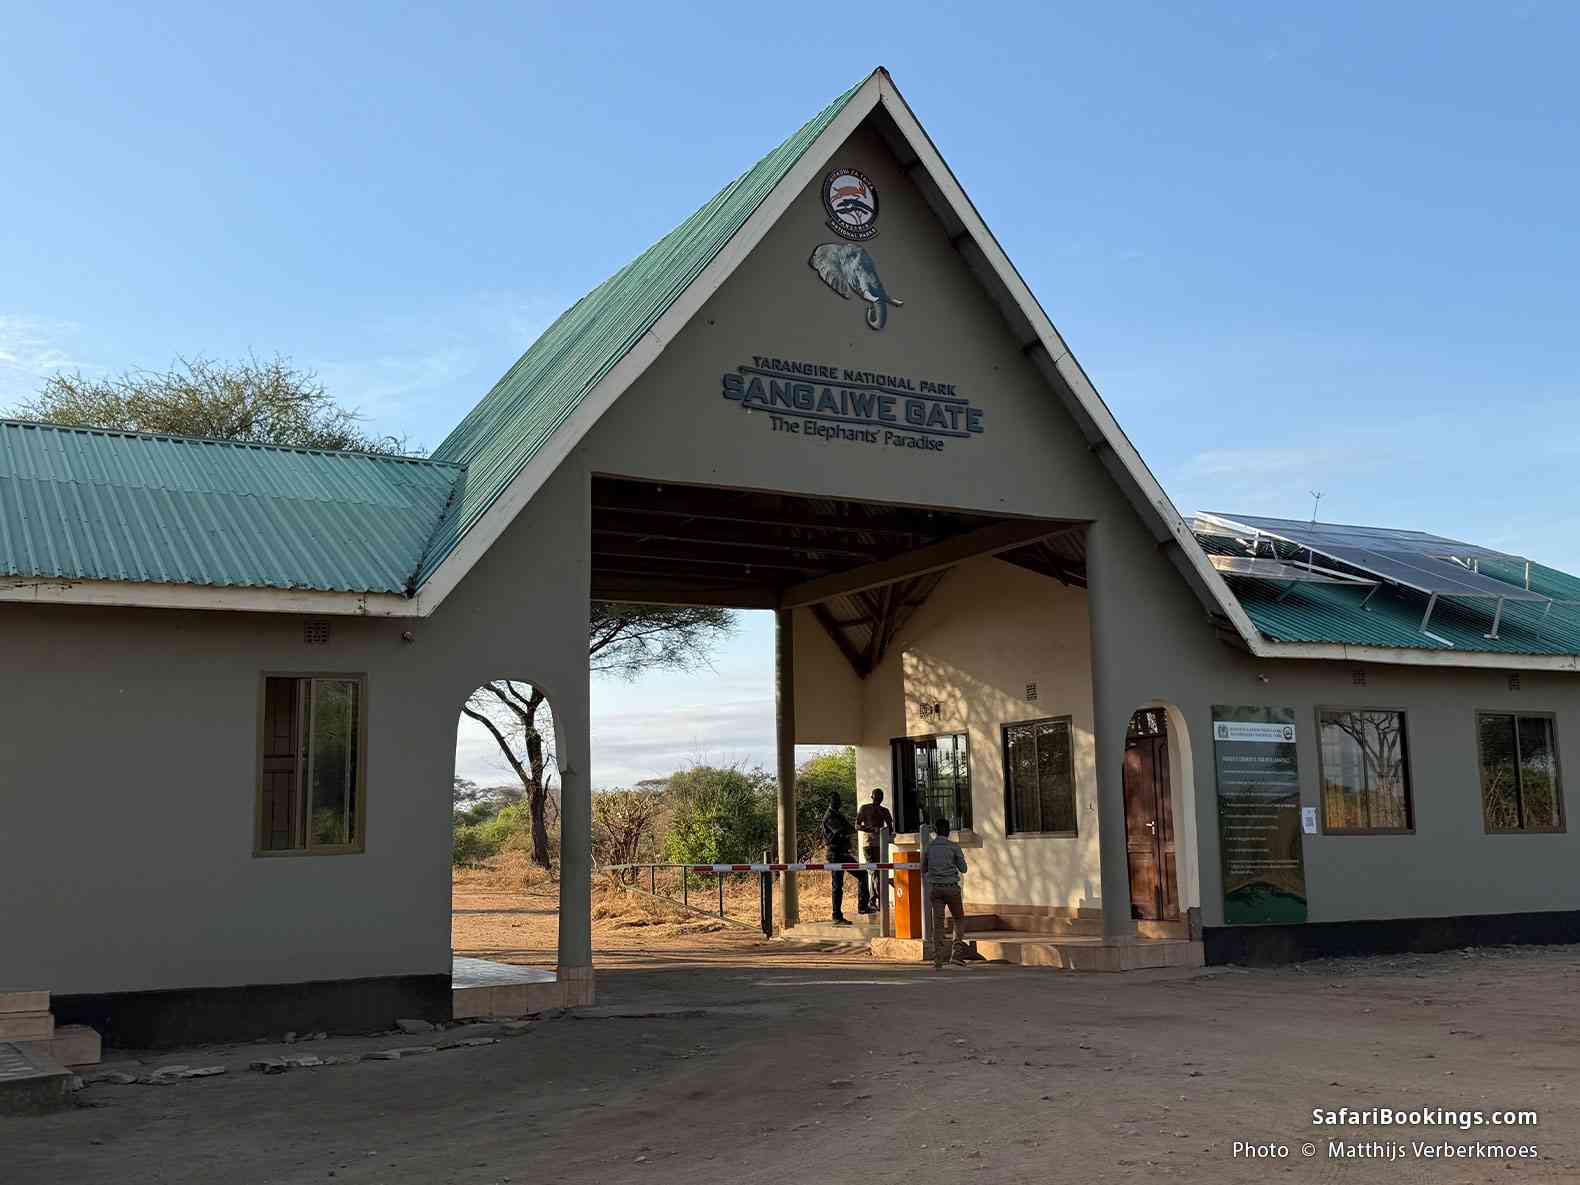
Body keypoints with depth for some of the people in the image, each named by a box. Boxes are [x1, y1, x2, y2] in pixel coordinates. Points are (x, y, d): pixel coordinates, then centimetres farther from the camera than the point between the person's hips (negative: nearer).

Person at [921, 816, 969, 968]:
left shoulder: (928, 848, 4)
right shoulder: (954, 847, -4)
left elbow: (923, 870, 15)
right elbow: (963, 868, 1)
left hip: (935, 888, 2)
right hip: (952, 887, -2)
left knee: (938, 923, 3)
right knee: (959, 920, 14)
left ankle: (938, 960, -3)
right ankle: (956, 953, -2)